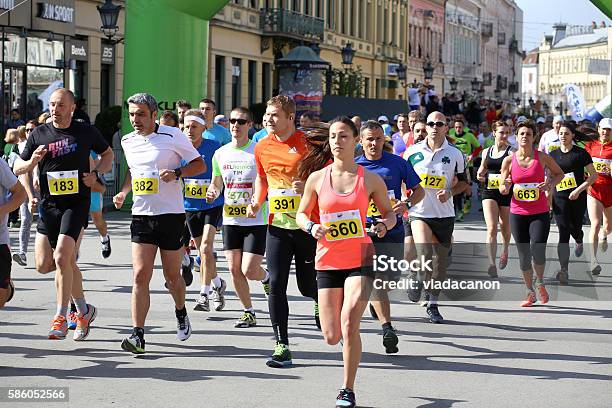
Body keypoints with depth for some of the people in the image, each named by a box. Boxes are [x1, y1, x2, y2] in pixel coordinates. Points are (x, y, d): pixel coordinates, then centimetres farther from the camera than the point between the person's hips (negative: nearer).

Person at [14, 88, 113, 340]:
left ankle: (61, 318, -8)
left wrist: (95, 173, -2)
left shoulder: (86, 132, 2)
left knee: (61, 257, -19)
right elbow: (18, 169, 13)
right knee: (43, 265, 0)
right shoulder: (39, 134, 7)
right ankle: (83, 310, 22)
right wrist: (32, 161, -9)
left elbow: (108, 154, 17)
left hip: (77, 203, -4)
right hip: (49, 204, 4)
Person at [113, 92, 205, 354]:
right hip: (141, 215, 3)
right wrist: (123, 192, 10)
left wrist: (176, 173, -19)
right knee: (140, 275, -10)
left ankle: (181, 313, 39)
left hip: (170, 214, -3)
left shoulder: (172, 136, -7)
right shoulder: (128, 141, 9)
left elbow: (200, 164, -2)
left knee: (172, 275, 8)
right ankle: (137, 335, -11)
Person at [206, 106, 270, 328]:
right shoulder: (220, 154, 7)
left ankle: (266, 276, 26)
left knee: (249, 270, -10)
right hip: (231, 220, 5)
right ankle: (249, 312, 19)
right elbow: (217, 184, 19)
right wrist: (213, 192, -4)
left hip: (256, 220, -5)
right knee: (235, 270, 3)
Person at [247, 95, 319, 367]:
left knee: (307, 286, 6)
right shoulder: (262, 147, 6)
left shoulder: (309, 144, -8)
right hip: (277, 226, 3)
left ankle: (320, 302, 44)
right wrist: (256, 201, 7)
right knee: (276, 284, -6)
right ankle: (282, 345, 0)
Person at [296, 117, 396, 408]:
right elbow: (302, 214, 12)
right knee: (331, 337, 3)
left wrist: (384, 225, -11)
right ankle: (348, 334, 44)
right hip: (327, 261, 2)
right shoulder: (317, 178, 3)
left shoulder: (370, 179, 0)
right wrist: (311, 227, -10)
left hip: (360, 260, -2)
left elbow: (389, 212, 12)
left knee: (349, 324, -21)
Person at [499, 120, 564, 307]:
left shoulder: (542, 157, -2)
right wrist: (506, 187, -16)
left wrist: (550, 183, -8)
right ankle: (530, 293, 20)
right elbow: (502, 188, 8)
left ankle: (540, 282, 15)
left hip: (540, 214, -2)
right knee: (524, 255, 4)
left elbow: (559, 173, 12)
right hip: (518, 213, 2)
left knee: (538, 251, -15)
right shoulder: (509, 161, 1)